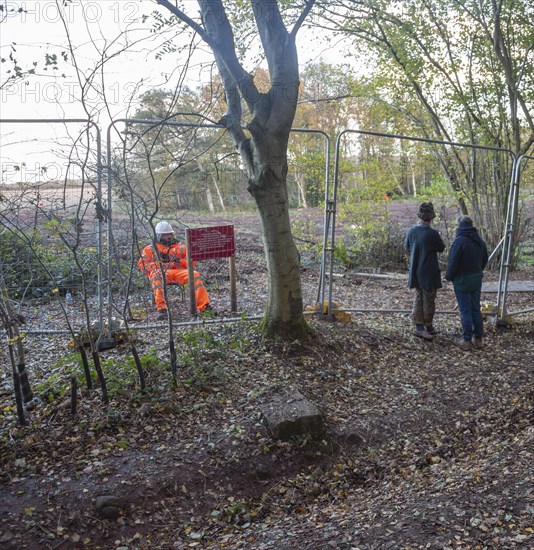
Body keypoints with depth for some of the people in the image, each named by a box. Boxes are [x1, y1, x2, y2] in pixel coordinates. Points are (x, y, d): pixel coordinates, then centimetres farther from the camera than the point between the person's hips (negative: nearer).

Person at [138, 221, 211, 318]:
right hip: (160, 272, -1)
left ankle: (204, 305, -34)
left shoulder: (180, 247, 27)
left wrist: (181, 261, -3)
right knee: (156, 276, -39)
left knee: (194, 275, -27)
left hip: (178, 271, 2)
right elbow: (142, 264, 11)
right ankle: (161, 308, -48)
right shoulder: (150, 249, 23)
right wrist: (157, 265, -8)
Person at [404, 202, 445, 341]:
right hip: (429, 272, -5)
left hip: (415, 271, 5)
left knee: (418, 298, 13)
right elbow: (441, 248, -4)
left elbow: (406, 248, 11)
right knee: (429, 300, 7)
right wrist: (438, 237, 13)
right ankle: (428, 327, 18)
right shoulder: (432, 233, -19)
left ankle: (419, 327, 14)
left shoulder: (412, 230, -1)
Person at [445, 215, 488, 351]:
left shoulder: (459, 241, -18)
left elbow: (452, 262, -18)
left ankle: (467, 341, 3)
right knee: (476, 309, 13)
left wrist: (449, 276, -3)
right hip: (477, 279, 7)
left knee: (465, 310, -1)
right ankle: (478, 339, 18)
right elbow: (484, 260, 14)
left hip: (462, 280, -7)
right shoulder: (480, 241, 7)